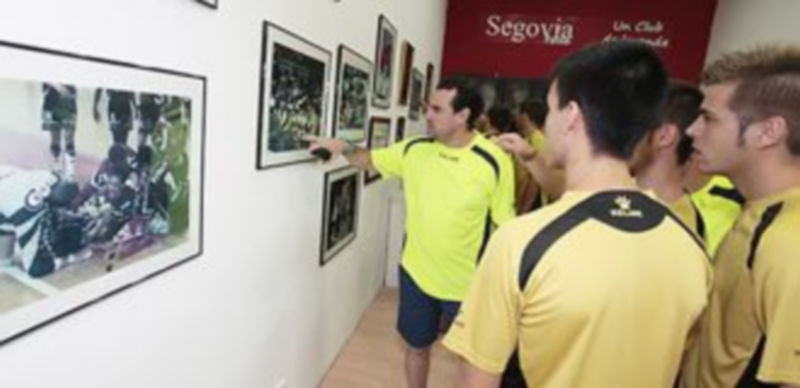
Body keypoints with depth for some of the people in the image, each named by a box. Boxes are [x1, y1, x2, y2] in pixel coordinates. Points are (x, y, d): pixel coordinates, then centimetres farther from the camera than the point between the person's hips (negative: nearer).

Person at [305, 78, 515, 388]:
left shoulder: (494, 162, -18)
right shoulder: (414, 150, -6)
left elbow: (507, 226, -11)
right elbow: (369, 160, 10)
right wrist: (343, 148, -11)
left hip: (468, 283, -3)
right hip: (416, 274, 4)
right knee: (416, 347, 23)